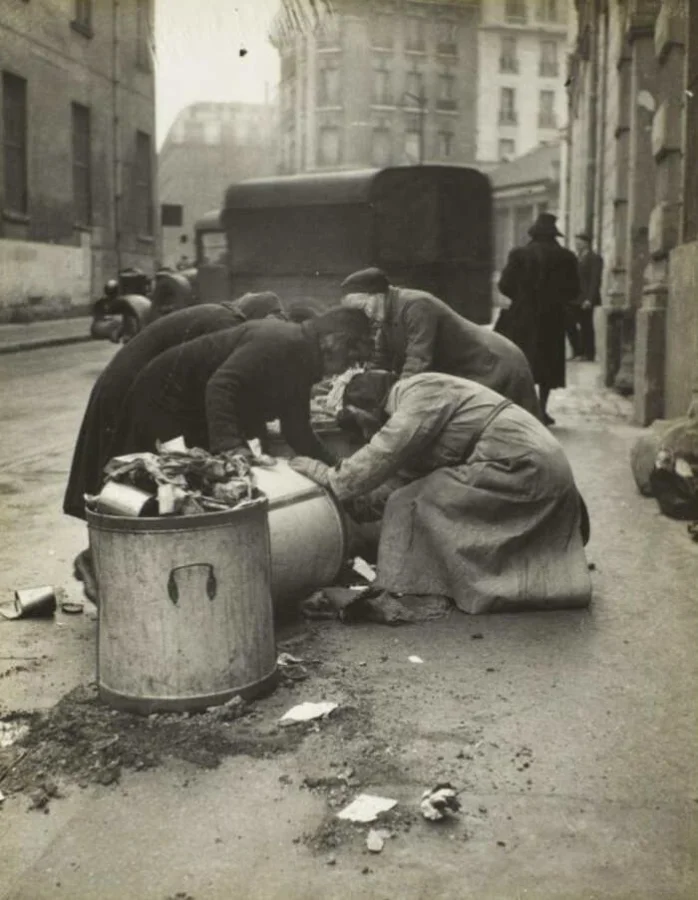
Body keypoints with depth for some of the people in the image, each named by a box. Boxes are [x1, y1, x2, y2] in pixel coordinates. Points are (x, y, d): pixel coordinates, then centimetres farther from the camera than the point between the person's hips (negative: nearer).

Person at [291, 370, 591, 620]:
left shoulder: (420, 392, -10)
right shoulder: (411, 403, 19)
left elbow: (383, 455, -21)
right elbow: (401, 478, 16)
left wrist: (333, 478, -11)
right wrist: (353, 505, 8)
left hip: (521, 465, -11)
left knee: (416, 505, -11)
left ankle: (413, 596, -10)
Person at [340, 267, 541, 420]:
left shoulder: (415, 306, -27)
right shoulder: (386, 319, 3)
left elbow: (417, 365, -34)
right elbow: (380, 367, 2)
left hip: (496, 369, -10)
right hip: (464, 376, 10)